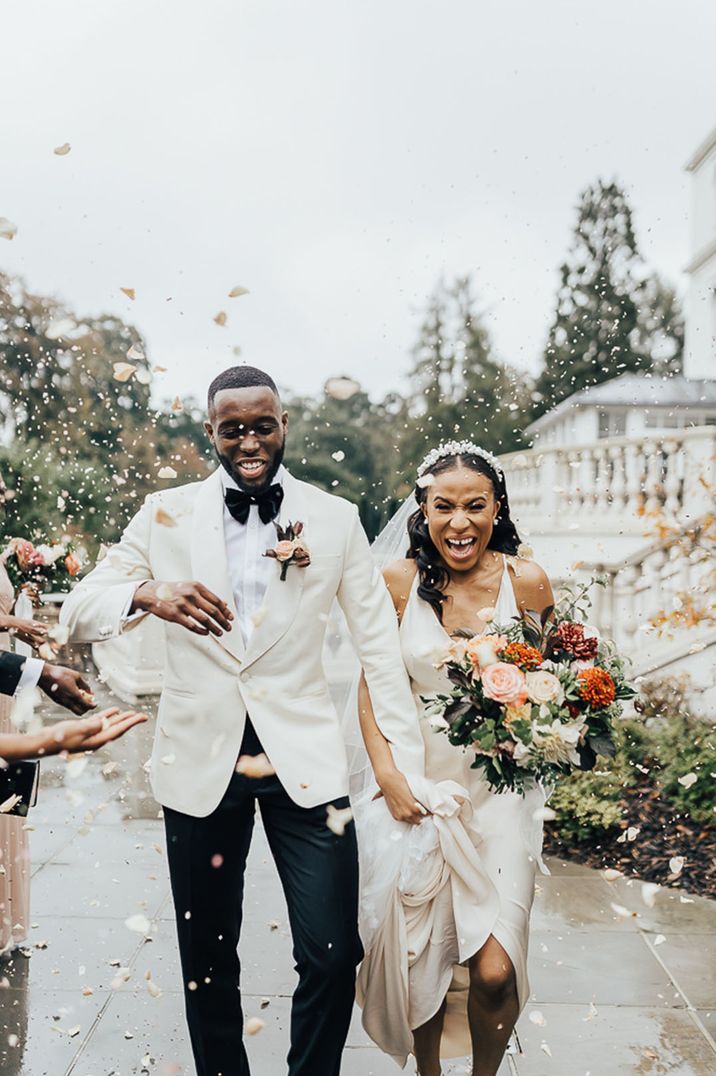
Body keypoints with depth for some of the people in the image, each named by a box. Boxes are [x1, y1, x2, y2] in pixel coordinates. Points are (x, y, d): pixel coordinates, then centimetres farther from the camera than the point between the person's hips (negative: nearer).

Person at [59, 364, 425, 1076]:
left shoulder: (335, 520, 1)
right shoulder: (166, 514, 1)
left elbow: (378, 643, 3)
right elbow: (79, 610, -3)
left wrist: (405, 762, -2)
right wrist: (148, 595, -25)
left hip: (304, 762, 0)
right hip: (202, 764, 1)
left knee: (332, 956, -1)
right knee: (207, 962, 13)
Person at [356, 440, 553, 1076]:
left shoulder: (526, 581, -5)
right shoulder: (399, 582, -5)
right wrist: (387, 774, -12)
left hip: (501, 785, 0)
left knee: (494, 970, -6)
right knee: (420, 956, 10)